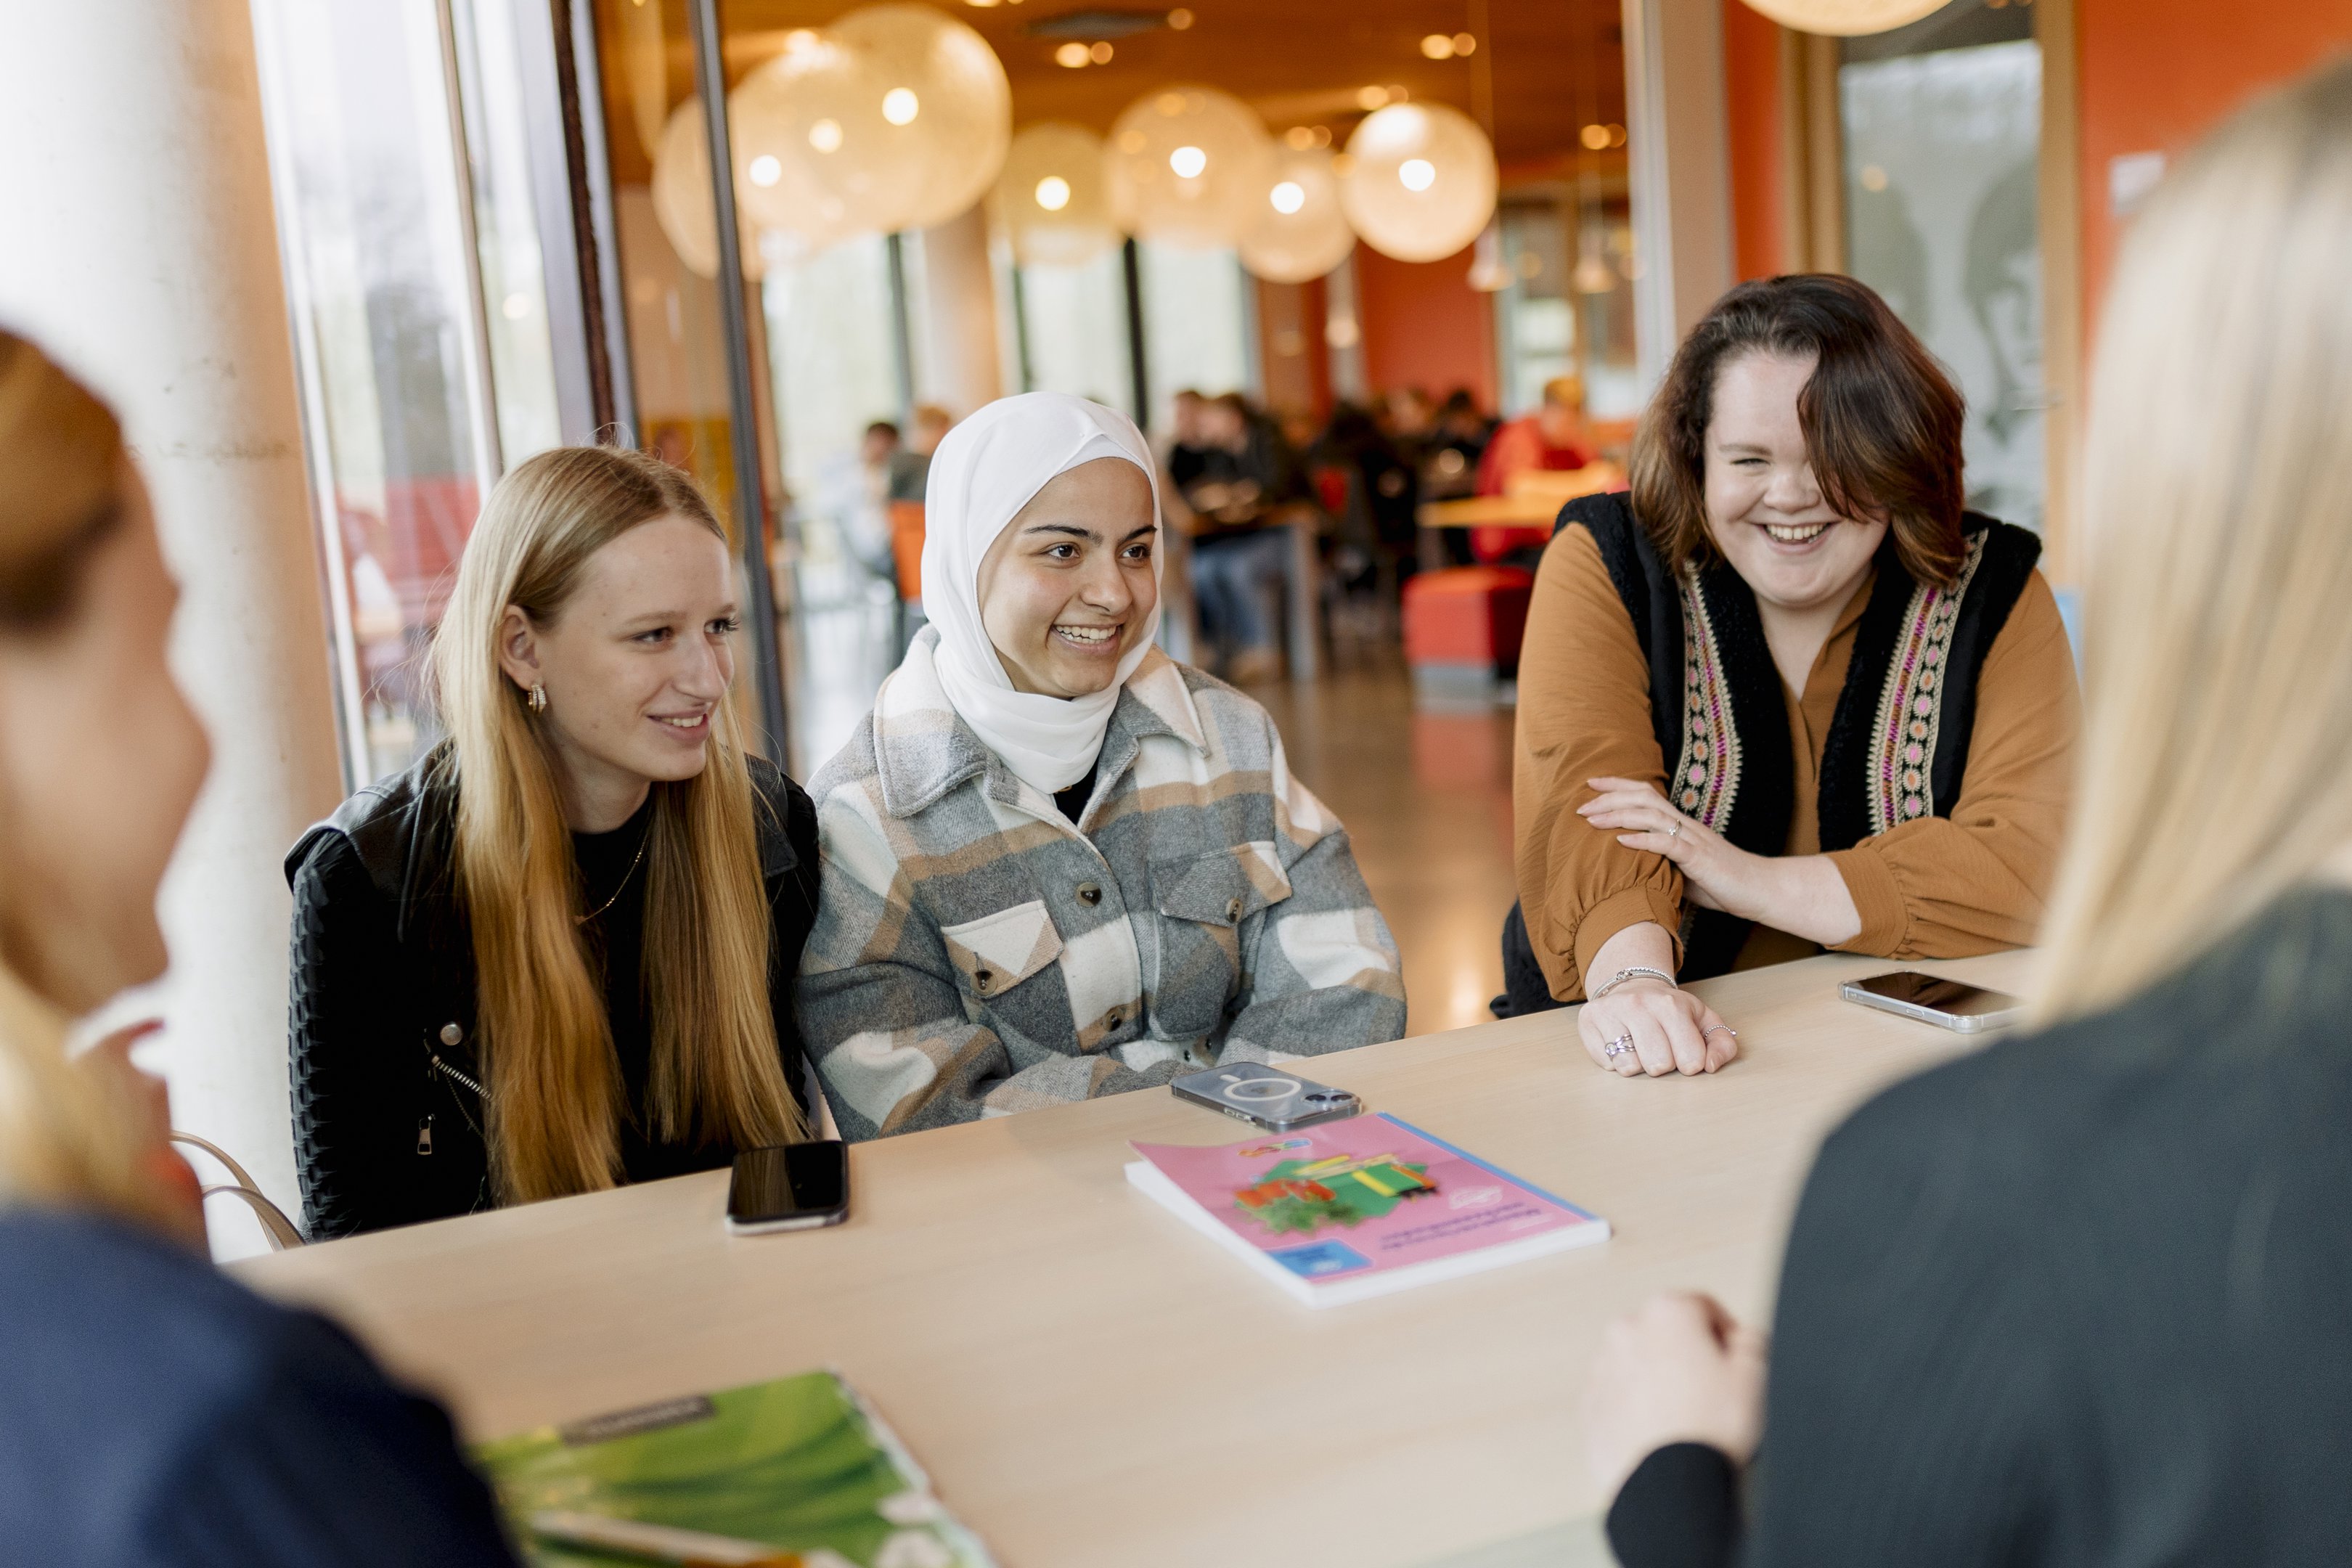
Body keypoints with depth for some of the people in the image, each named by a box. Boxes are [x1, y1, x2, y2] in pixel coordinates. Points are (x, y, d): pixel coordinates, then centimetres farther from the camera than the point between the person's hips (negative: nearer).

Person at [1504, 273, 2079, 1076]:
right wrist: (1632, 978, -36)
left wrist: (1748, 880, -18)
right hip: (1659, 1065, -1)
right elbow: (1587, 809, -16)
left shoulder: (1992, 593, 1)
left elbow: (2032, 865, -10)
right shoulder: (1607, 565, -2)